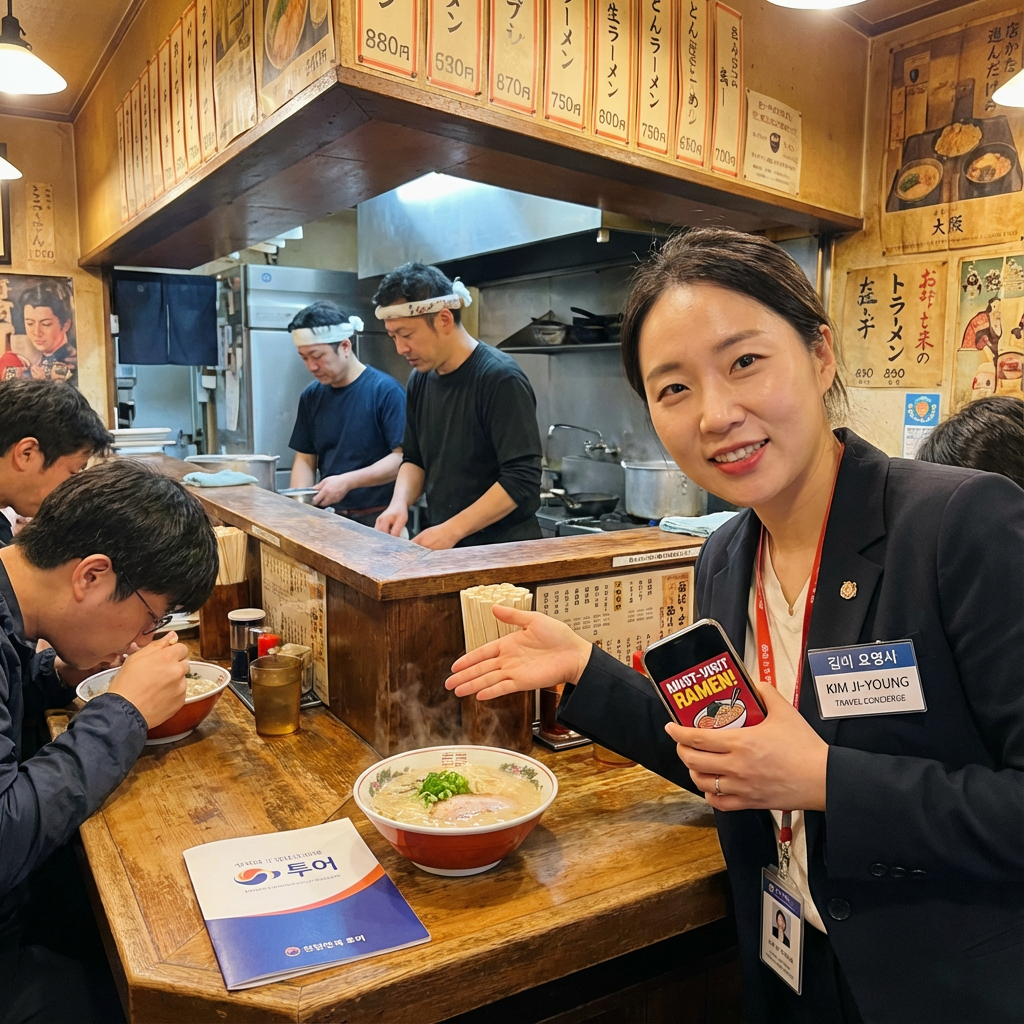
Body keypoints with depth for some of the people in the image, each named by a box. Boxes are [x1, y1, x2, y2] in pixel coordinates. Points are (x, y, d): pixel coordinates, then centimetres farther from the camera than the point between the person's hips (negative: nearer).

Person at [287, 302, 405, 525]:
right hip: (328, 516, 5)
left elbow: (403, 457, -15)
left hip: (377, 518, -5)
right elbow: (305, 459, 13)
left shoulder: (385, 390, -10)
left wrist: (347, 481, -20)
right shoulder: (311, 397, 8)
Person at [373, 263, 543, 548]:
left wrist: (452, 530, -24)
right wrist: (400, 502, -5)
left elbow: (521, 479, -21)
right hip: (442, 546, 6)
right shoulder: (419, 380, 4)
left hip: (503, 549, -6)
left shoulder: (501, 377, -17)